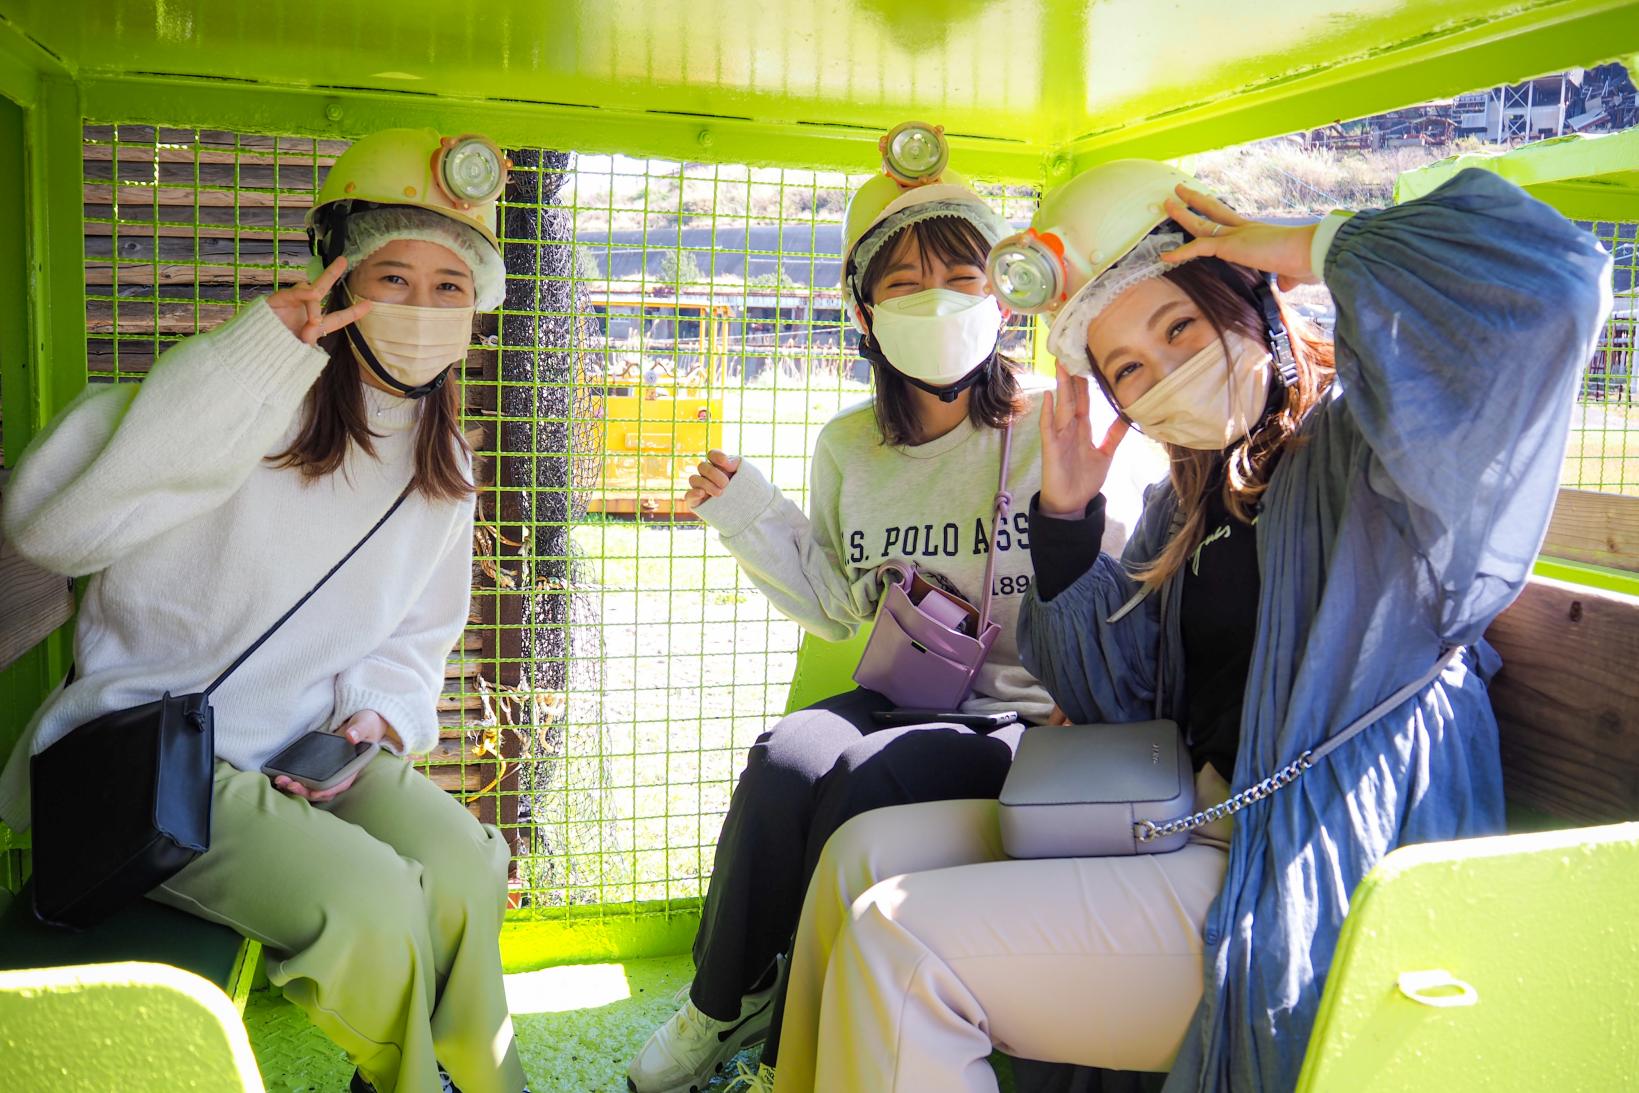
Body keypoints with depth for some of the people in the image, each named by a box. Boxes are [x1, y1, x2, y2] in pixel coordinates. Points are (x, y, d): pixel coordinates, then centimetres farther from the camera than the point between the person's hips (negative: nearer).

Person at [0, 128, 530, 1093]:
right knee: (369, 898, -25)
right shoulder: (256, 401, -15)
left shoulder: (444, 465, 6)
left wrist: (378, 716, -4)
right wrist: (253, 357, -33)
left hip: (314, 749, 6)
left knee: (464, 864, -20)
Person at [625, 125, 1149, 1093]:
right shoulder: (850, 445, 7)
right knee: (784, 759, -25)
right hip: (901, 694, 4)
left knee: (866, 778, -29)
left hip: (1026, 719, -4)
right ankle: (722, 1010, -1)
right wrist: (748, 513, 3)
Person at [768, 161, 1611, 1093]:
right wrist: (1066, 513, 1)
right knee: (864, 853, 3)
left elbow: (1554, 280, -28)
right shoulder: (1195, 495, 12)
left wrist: (1312, 247, -15)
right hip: (1197, 821, 8)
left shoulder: (1358, 444, -10)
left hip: (1307, 886, -8)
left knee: (899, 947, -17)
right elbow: (1111, 695, 13)